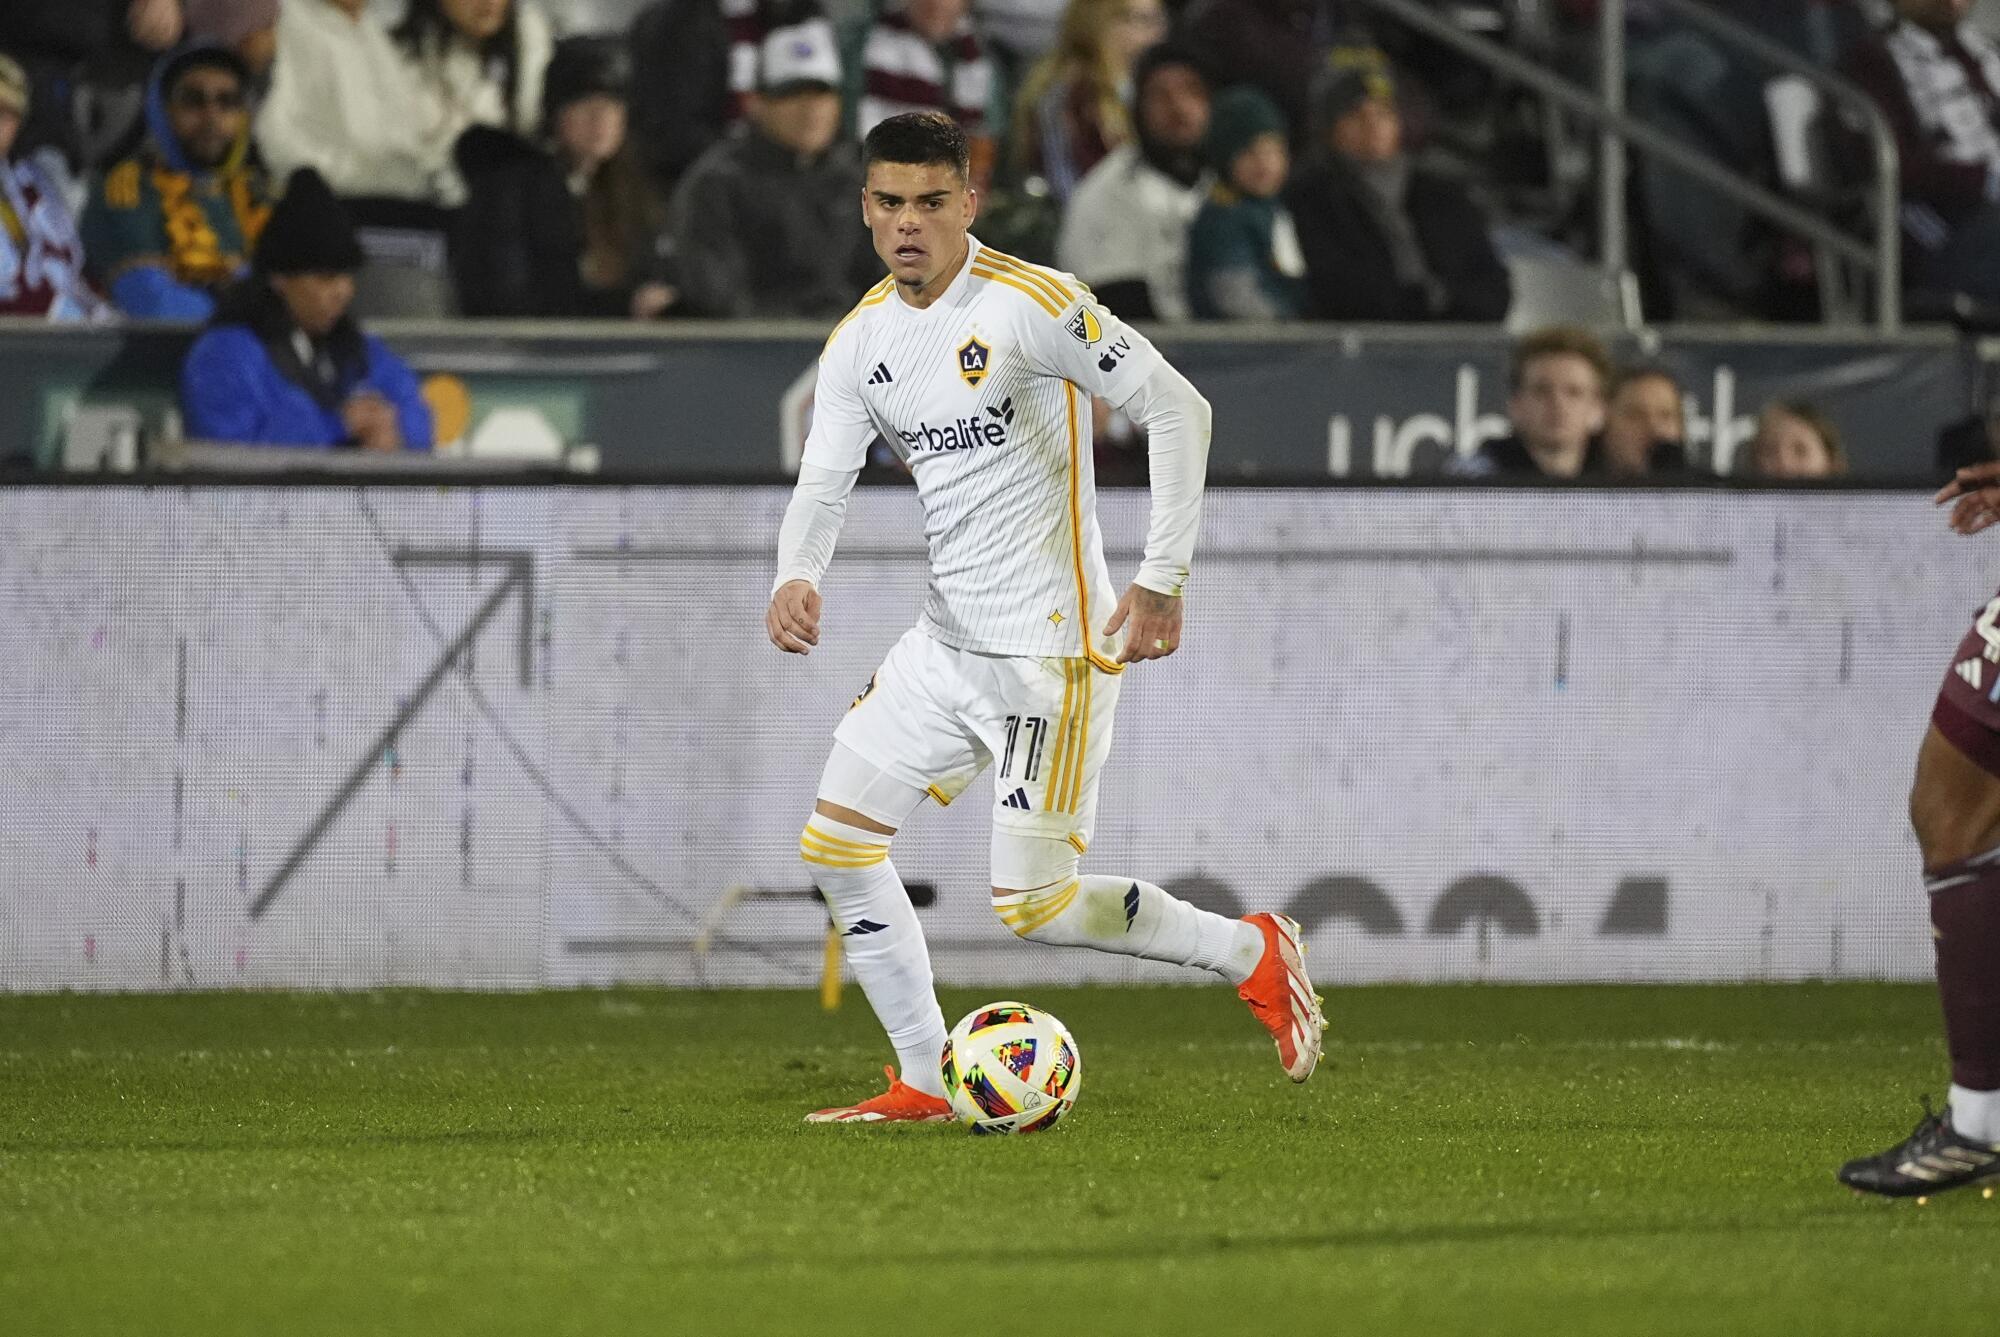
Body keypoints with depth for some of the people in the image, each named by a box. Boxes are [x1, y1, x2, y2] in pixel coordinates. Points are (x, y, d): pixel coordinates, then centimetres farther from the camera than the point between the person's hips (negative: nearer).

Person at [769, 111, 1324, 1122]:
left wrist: (1163, 579, -19)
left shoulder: (1031, 306, -16)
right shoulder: (861, 341, 6)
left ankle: (1249, 953, 10)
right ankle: (925, 1084, 12)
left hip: (1049, 650, -8)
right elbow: (823, 482, 5)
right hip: (946, 645, 8)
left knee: (1031, 906, -11)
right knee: (834, 846, 3)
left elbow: (1178, 409, -15)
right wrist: (796, 577, -19)